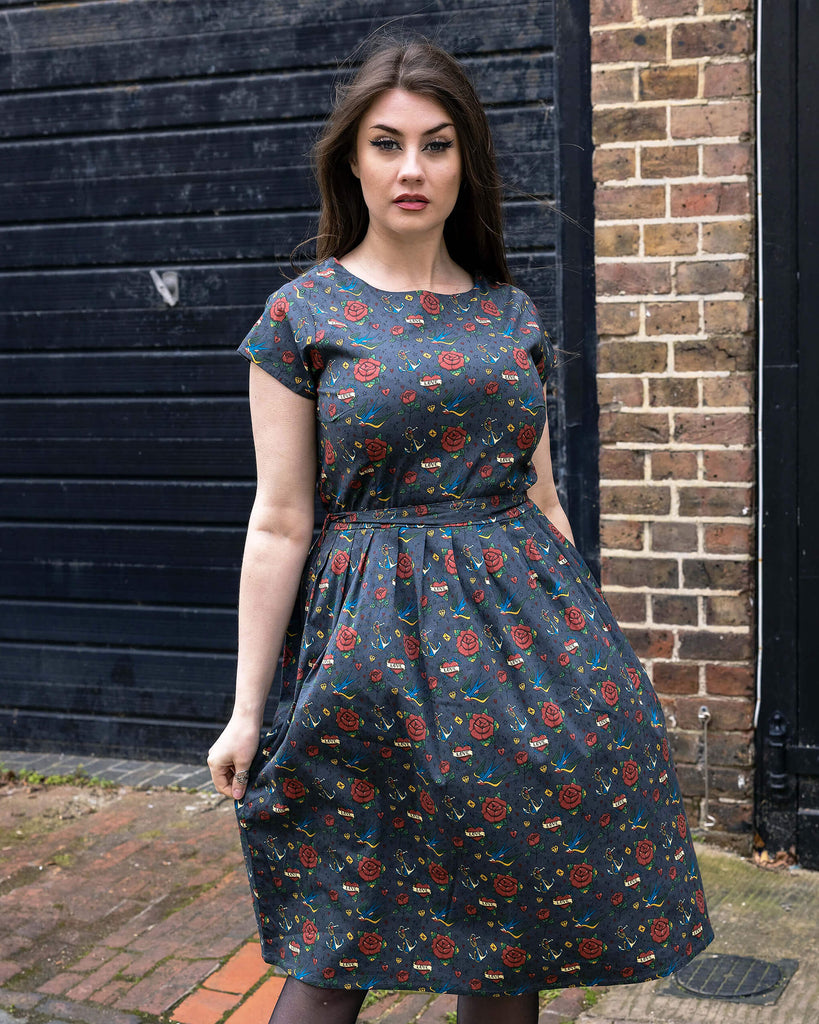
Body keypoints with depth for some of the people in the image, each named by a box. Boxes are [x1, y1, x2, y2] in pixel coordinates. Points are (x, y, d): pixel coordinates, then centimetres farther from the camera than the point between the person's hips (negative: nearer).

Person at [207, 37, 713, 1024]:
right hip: (379, 641, -3)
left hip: (525, 618, 4)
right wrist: (246, 709, -2)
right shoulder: (302, 315, -1)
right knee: (339, 937, 3)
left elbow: (539, 495, 14)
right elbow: (280, 524, -2)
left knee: (515, 920, 11)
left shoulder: (511, 312, 9)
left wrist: (583, 641, 15)